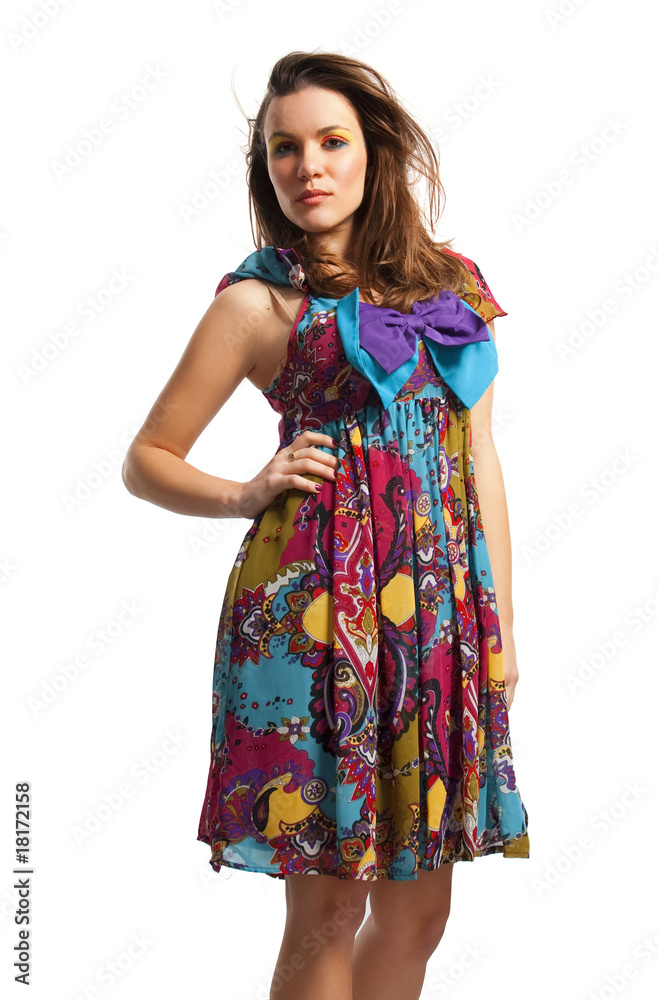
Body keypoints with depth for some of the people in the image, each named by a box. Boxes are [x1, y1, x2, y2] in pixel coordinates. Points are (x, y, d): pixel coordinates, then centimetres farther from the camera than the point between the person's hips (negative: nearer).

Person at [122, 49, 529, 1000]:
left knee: (419, 906, 12)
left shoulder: (451, 283, 13)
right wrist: (250, 494, -11)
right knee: (329, 903, 3)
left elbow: (479, 459, 14)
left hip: (444, 605, 5)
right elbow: (147, 458, 6)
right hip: (318, 604, -4)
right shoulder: (260, 301, 1)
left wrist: (502, 621, 11)